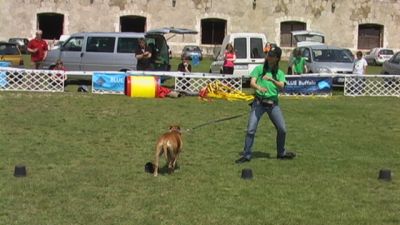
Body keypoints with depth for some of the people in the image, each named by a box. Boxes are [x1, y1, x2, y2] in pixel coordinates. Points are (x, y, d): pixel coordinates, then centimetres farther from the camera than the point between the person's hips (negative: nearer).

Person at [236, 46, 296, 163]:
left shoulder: (279, 73, 10)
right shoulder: (259, 68, 5)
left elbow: (281, 86, -9)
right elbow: (252, 83, -9)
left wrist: (271, 79, -29)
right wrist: (259, 88, -32)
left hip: (273, 104, 2)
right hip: (259, 102, -2)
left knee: (282, 129, 3)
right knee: (251, 129, -9)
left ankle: (281, 153, 25)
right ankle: (246, 155, 0)